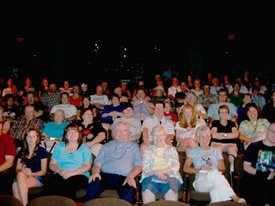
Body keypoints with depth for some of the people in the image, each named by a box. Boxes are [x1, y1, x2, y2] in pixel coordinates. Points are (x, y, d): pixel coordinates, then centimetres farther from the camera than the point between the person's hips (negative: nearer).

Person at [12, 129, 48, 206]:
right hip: (23, 176, 4)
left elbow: (43, 171, 1)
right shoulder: (22, 151, 16)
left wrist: (31, 174, -16)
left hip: (38, 178, -4)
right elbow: (17, 169, 14)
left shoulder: (42, 151, 3)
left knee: (16, 185, -31)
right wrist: (22, 171, -9)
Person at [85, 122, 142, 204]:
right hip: (105, 176, 1)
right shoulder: (107, 146, 25)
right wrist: (95, 173, -9)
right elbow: (97, 163, 15)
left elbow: (138, 165, 11)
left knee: (130, 190, -36)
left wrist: (131, 176, -10)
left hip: (124, 178, -1)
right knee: (93, 184, -32)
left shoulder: (134, 146, 22)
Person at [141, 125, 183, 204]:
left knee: (171, 190, -36)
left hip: (170, 176, 0)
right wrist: (156, 172, -14)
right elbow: (145, 168, 6)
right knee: (147, 190, -35)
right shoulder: (148, 150, 20)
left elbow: (176, 167, 6)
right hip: (151, 176, 0)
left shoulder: (171, 149, 20)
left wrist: (163, 171, -11)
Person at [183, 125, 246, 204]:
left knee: (216, 189, -39)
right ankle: (235, 198, -40)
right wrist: (200, 170, -8)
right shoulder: (194, 151, 20)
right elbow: (185, 168, 8)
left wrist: (219, 171, -9)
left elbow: (222, 169, 15)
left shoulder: (215, 151, 26)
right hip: (201, 181, -2)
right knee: (213, 173, -37)